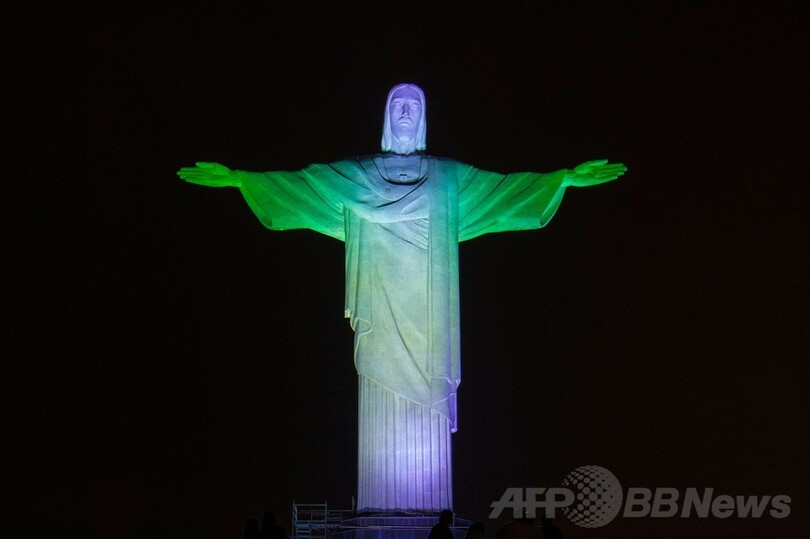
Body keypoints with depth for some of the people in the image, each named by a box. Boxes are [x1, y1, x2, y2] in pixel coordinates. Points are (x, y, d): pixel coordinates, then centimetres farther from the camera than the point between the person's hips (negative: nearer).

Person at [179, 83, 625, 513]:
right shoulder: (356, 174, 13)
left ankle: (429, 505, -1)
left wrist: (567, 177, -2)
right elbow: (298, 182, 7)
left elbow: (507, 186, 8)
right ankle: (381, 504, -3)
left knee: (428, 404, -4)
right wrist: (239, 178, -3)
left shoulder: (449, 176, 13)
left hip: (426, 312, 0)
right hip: (381, 310, 0)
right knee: (382, 410, -4)